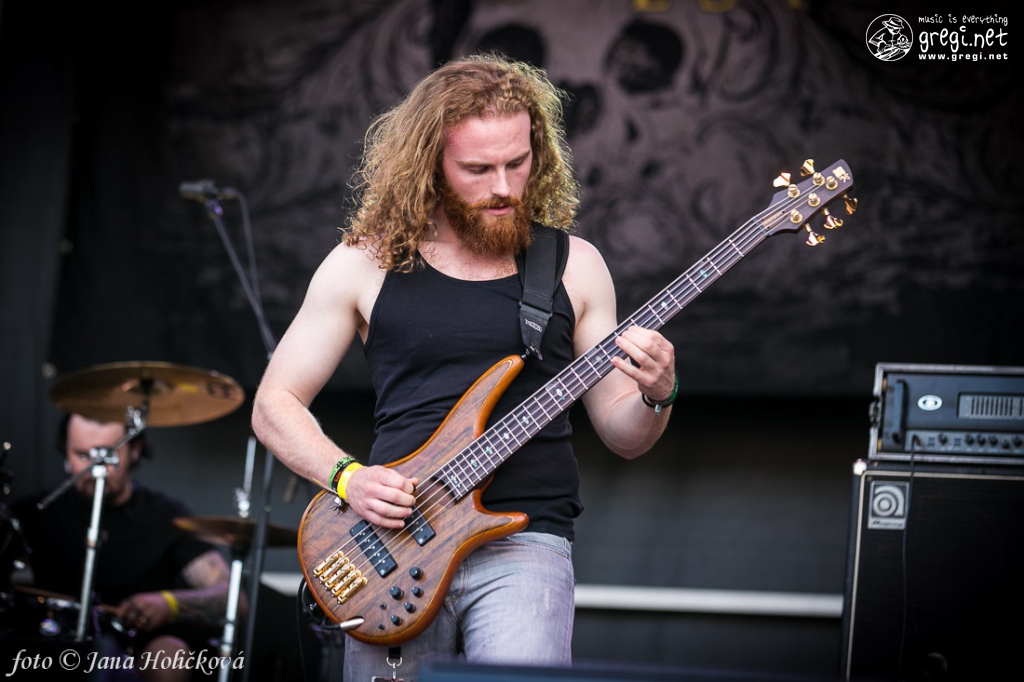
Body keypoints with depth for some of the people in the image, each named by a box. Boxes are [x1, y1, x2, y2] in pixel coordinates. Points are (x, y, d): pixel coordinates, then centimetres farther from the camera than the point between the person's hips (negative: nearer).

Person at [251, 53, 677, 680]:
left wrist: (655, 397, -9)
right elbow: (274, 405, 9)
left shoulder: (573, 266, 8)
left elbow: (620, 434, 13)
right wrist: (348, 478, -8)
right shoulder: (366, 264, 5)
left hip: (525, 542, -1)